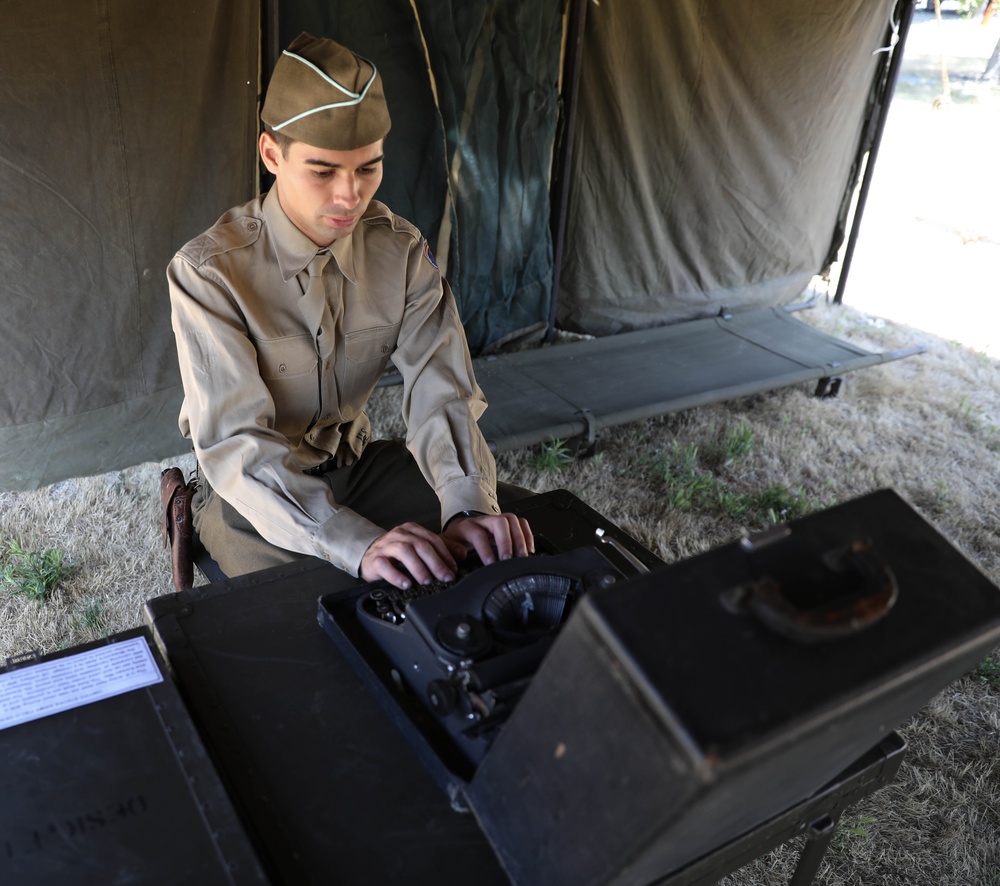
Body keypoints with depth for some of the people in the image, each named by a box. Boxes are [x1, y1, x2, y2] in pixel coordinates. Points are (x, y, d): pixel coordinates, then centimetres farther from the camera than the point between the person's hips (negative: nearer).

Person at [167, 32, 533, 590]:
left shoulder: (403, 251, -10)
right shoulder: (209, 273, -23)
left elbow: (440, 392, -16)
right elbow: (235, 442, -30)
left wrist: (469, 507, -36)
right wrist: (358, 544, -45)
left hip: (357, 462, 4)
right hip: (255, 492, -3)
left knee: (527, 526, -10)